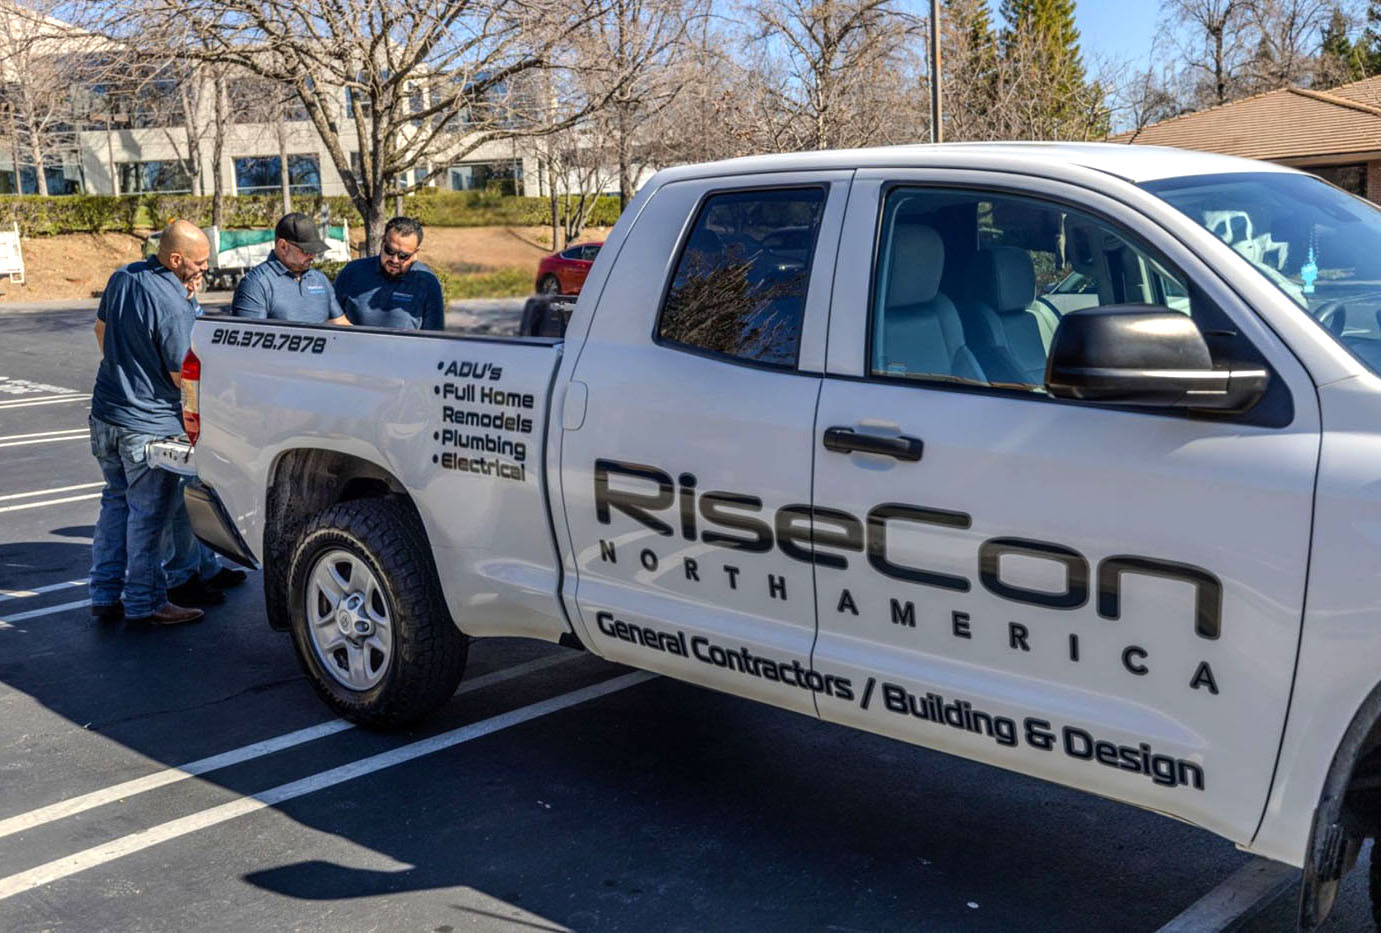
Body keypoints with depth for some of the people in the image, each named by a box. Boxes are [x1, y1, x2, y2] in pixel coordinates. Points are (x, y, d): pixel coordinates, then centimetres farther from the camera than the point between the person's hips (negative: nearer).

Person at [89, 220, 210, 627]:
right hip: (148, 424, -8)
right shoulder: (174, 304, -24)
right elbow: (183, 376, -16)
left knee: (116, 502, 19)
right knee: (147, 514, 3)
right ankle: (144, 603, 12)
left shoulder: (122, 276, 3)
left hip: (105, 414, 8)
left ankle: (105, 596, 24)